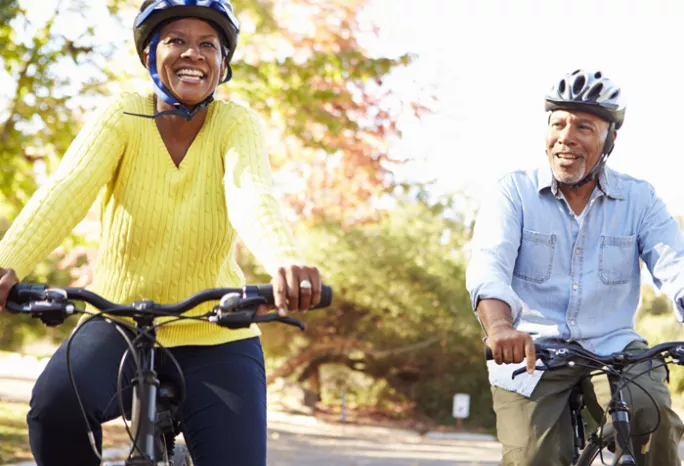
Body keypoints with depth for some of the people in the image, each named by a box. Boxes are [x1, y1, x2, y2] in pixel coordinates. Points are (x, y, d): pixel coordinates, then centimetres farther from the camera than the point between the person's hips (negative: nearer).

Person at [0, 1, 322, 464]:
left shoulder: (238, 124, -8)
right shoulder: (123, 117, -8)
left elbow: (251, 195, -29)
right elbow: (67, 188, -25)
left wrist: (285, 259, -52)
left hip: (216, 337, 1)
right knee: (56, 403, -29)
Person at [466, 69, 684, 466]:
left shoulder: (639, 199, 4)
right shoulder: (515, 192, -1)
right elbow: (489, 264, -17)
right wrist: (499, 326, -39)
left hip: (613, 348, 1)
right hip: (530, 355, 0)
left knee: (652, 418, -28)